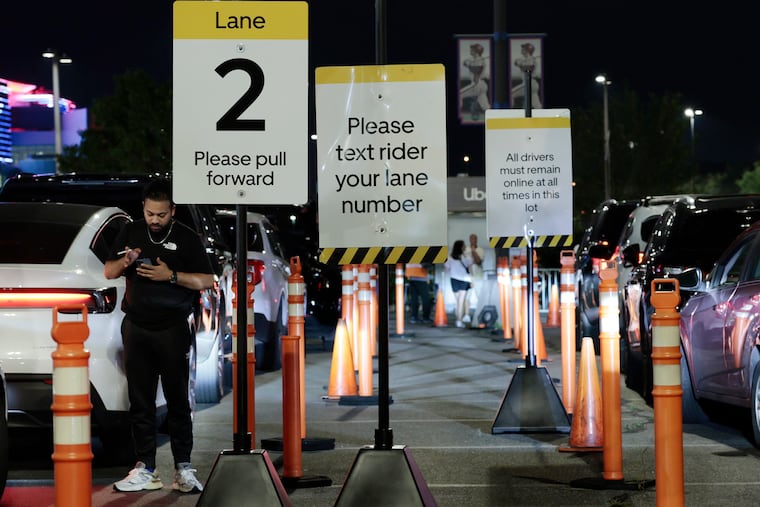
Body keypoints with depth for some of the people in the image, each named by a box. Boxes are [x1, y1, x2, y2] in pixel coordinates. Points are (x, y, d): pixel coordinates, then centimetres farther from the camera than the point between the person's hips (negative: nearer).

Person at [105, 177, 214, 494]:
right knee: (140, 401, 3)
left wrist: (170, 275, -18)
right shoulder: (130, 233, 9)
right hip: (136, 328, 4)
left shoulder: (186, 238, -2)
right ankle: (145, 468, 6)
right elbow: (108, 272, 12)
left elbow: (207, 280, -5)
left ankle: (183, 468, 2)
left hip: (172, 329, -3)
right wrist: (125, 262, -10)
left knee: (177, 400, -1)